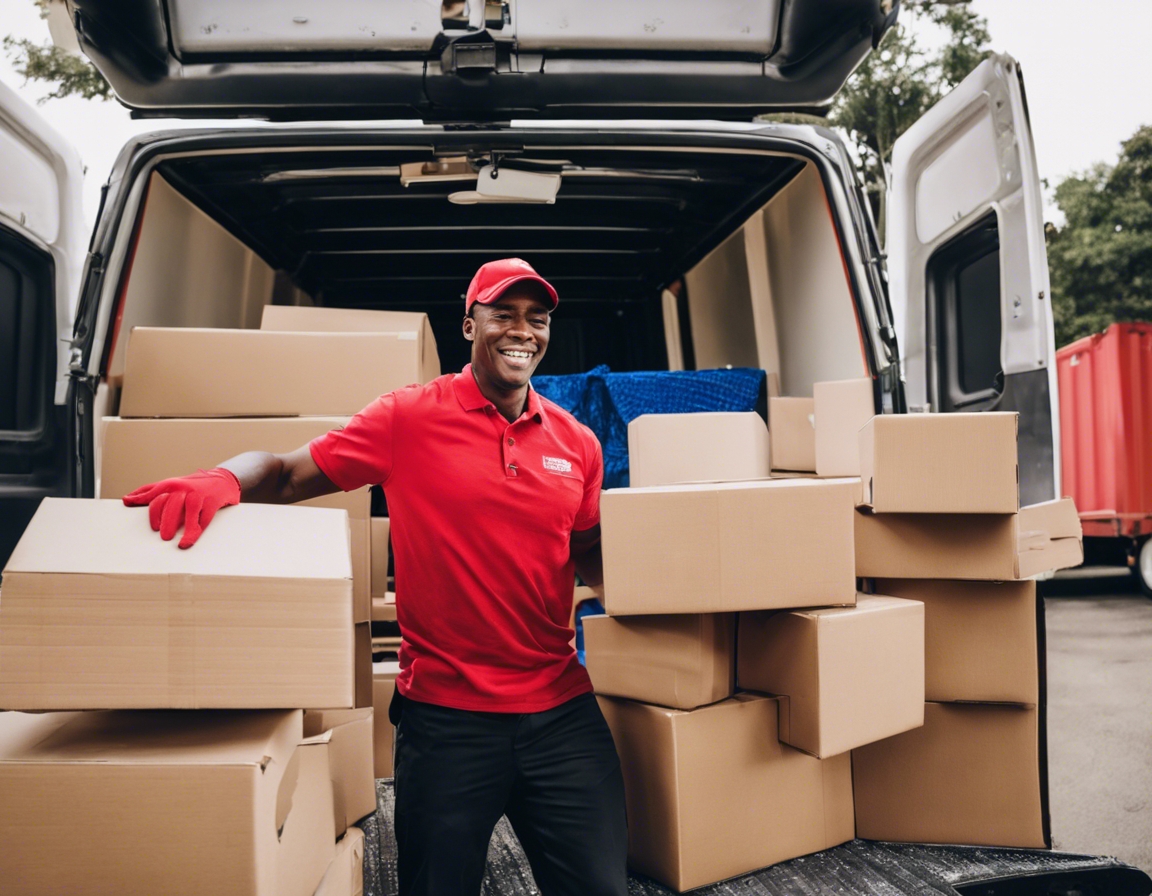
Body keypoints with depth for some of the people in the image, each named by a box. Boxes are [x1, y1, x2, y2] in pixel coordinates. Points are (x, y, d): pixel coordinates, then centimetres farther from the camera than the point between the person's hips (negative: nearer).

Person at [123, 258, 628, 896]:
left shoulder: (576, 442, 6)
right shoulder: (410, 418, -5)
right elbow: (286, 474, -4)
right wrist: (226, 478, -25)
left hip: (560, 707, 3)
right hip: (446, 714, -3)